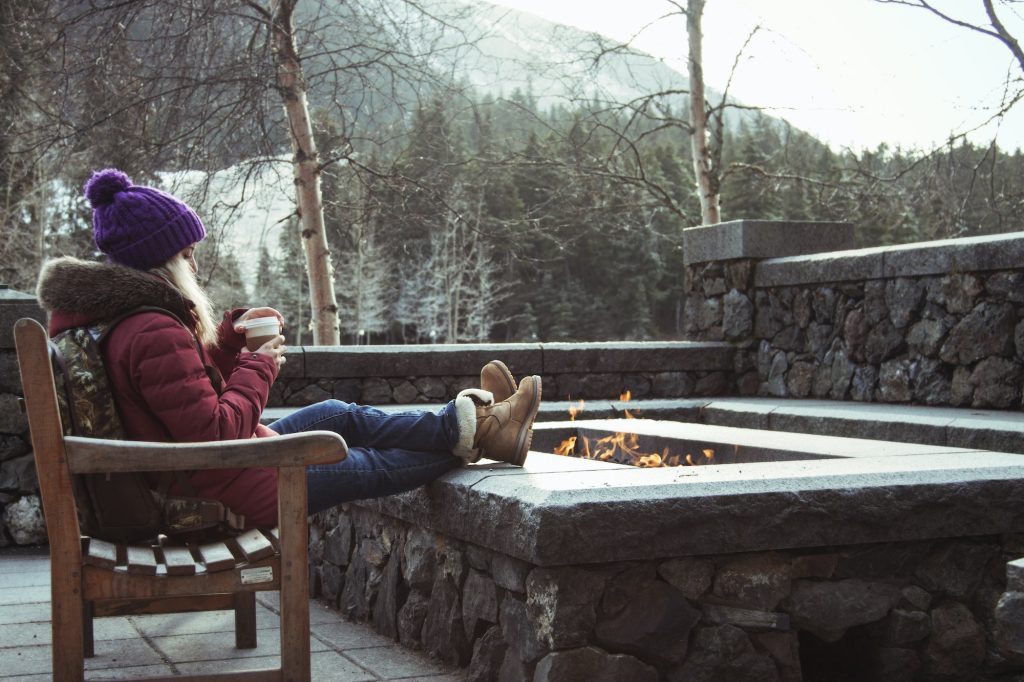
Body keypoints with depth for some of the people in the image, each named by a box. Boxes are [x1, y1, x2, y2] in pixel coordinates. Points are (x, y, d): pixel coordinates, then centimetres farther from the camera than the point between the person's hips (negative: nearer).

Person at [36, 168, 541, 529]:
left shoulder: (108, 315, 4)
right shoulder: (155, 334, -30)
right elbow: (215, 433, -30)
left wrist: (231, 337, 4)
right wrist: (257, 367, -16)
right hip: (226, 494, -10)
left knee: (342, 416, 18)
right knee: (372, 467, 10)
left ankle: (468, 424, 27)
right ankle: (475, 433, 29)